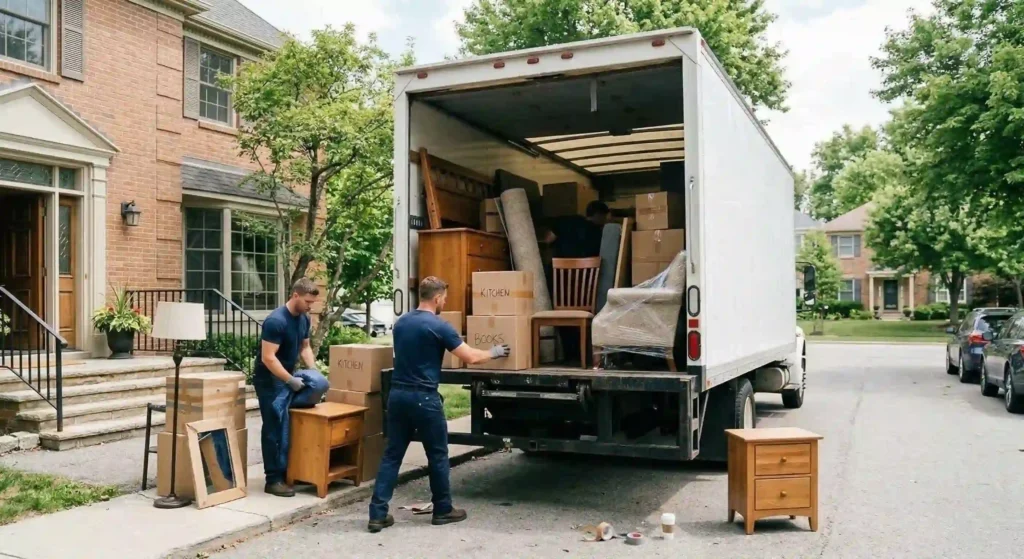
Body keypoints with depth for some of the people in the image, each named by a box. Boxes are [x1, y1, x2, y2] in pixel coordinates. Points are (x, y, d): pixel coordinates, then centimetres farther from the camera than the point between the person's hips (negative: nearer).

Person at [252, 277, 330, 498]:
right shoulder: (276, 321, -23)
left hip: (290, 374, 8)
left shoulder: (304, 318, 2)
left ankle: (286, 406, 4)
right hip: (270, 380, -8)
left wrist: (313, 370, 1)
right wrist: (290, 381, -23)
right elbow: (268, 358, -26)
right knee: (276, 429, -5)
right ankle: (274, 480, 4)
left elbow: (305, 346, 16)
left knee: (320, 384, -16)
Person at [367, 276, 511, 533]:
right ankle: (443, 510, 21)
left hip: (397, 394, 7)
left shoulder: (401, 323, 10)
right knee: (438, 455, 9)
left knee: (392, 454, 9)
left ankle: (378, 514, 7)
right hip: (424, 398, -6)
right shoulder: (439, 326, -11)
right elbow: (471, 357, -8)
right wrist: (494, 353, 11)